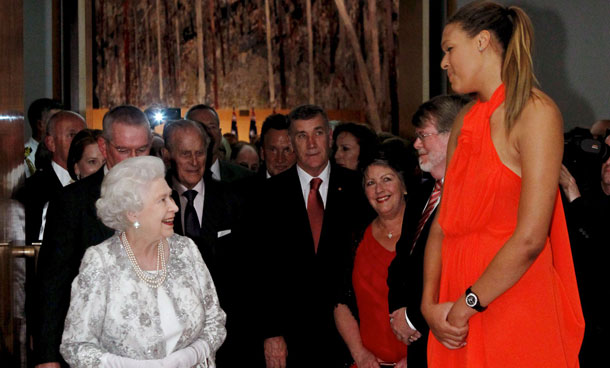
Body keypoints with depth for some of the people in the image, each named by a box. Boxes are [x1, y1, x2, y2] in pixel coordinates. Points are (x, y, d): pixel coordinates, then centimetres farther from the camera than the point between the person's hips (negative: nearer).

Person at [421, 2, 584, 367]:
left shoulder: (536, 112, -11)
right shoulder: (466, 121, 12)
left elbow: (530, 238, -18)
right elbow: (444, 222, 9)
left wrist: (467, 305, -12)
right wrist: (430, 303, -3)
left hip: (514, 306, -6)